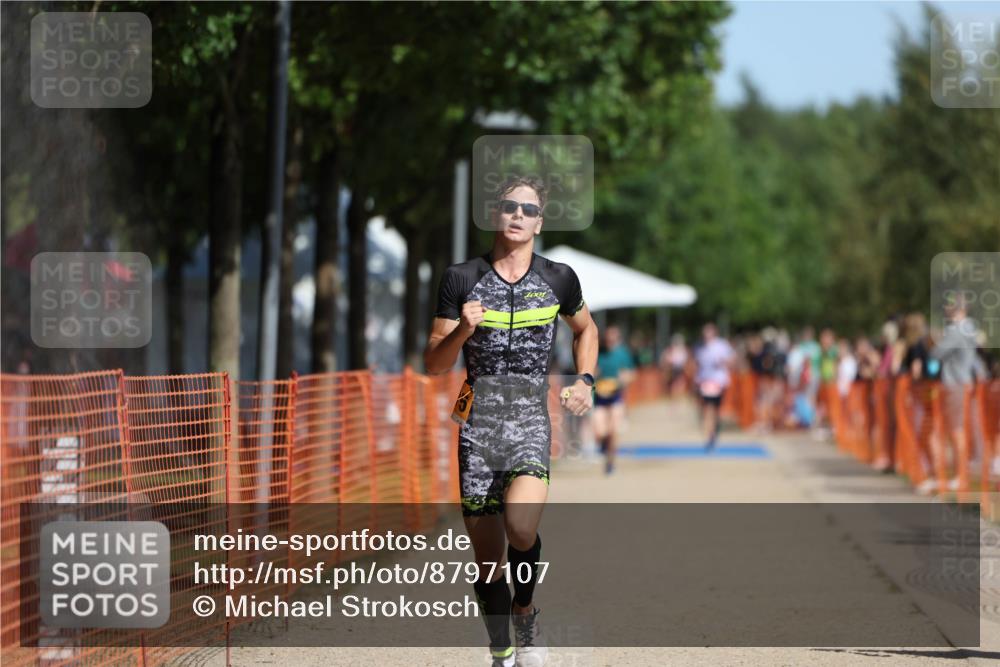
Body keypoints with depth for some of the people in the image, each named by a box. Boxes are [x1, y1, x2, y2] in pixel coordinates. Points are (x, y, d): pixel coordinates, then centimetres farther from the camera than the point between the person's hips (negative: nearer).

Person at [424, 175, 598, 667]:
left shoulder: (558, 280, 6)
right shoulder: (462, 279, 3)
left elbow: (585, 329, 27)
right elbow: (433, 363, 4)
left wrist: (585, 380, 12)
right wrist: (462, 330, -14)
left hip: (530, 417, -1)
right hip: (478, 419, 1)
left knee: (520, 524, -26)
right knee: (487, 556, 3)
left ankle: (526, 613, 2)